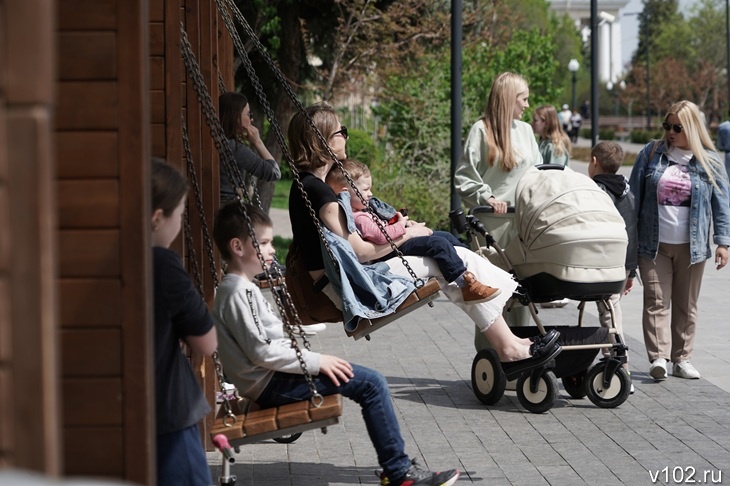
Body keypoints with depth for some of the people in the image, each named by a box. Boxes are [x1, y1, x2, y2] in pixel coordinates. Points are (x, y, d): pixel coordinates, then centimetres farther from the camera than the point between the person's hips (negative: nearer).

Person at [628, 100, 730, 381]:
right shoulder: (650, 154, 4)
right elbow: (634, 196, 6)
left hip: (691, 247, 1)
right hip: (654, 245, 0)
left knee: (686, 305, 8)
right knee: (656, 301, -7)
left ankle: (682, 359, 16)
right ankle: (658, 357, -12)